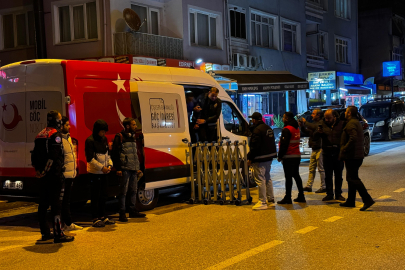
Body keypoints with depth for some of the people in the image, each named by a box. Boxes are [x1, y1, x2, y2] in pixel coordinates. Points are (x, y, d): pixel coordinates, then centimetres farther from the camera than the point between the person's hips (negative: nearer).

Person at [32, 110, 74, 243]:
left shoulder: (40, 135, 15)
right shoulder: (56, 135, -11)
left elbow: (34, 157, 16)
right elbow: (53, 156, -20)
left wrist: (38, 170, 18)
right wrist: (44, 171, -13)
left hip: (43, 176, 9)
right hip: (54, 175, -9)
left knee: (43, 204, 13)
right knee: (56, 204, -7)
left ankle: (45, 233, 21)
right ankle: (58, 234, -7)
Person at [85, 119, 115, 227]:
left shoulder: (104, 139, 11)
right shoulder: (90, 141, -12)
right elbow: (90, 158, -16)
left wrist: (110, 164, 1)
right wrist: (101, 167, -17)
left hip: (103, 172, 8)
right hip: (95, 172, -8)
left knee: (103, 195, 14)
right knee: (96, 196, -3)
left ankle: (102, 216, 24)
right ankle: (95, 219, 2)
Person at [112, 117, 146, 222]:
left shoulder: (133, 137, 18)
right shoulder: (119, 137, -7)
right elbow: (115, 154, -11)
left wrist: (138, 168, 20)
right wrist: (118, 169, -16)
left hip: (134, 169, 8)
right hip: (125, 169, -8)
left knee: (133, 190, 13)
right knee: (123, 191, -5)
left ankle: (132, 211, 23)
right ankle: (122, 214, 1)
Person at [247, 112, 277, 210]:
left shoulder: (257, 130, -17)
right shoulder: (268, 128, 15)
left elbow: (254, 146, -21)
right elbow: (272, 144, 20)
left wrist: (250, 158, -15)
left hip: (260, 159, -10)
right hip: (269, 158, 10)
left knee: (260, 179, -7)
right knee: (267, 178, 20)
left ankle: (262, 202, -6)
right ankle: (271, 199, 27)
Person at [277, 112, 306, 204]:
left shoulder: (287, 129, -14)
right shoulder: (296, 129, 14)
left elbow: (284, 144, -18)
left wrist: (280, 156, -10)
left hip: (288, 157, -9)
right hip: (297, 156, 9)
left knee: (288, 177, -6)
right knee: (296, 175, 15)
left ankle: (287, 198, -3)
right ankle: (301, 196, 17)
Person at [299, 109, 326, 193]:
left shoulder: (321, 123, -12)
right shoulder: (315, 123, 18)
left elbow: (313, 127, -31)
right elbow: (307, 132, 22)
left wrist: (305, 122, -18)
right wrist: (302, 126, 6)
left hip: (319, 149, -10)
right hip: (314, 149, 10)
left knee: (321, 168, -4)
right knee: (312, 168, 11)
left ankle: (324, 187, 2)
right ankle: (309, 186, 15)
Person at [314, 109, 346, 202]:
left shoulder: (341, 124, -2)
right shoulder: (323, 124, 3)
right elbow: (315, 136, 0)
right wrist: (318, 132, -20)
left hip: (338, 153, -1)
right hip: (327, 153, 1)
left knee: (338, 175, 7)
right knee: (328, 175, 5)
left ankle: (338, 194, 16)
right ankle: (329, 194, 12)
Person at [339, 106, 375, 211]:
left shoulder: (351, 124, -14)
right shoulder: (357, 123, 18)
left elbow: (353, 138, -27)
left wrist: (344, 149, -20)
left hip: (352, 156, -10)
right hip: (358, 155, 10)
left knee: (353, 178, -10)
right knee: (352, 178, 15)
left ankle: (367, 199, -15)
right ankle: (350, 201, 21)